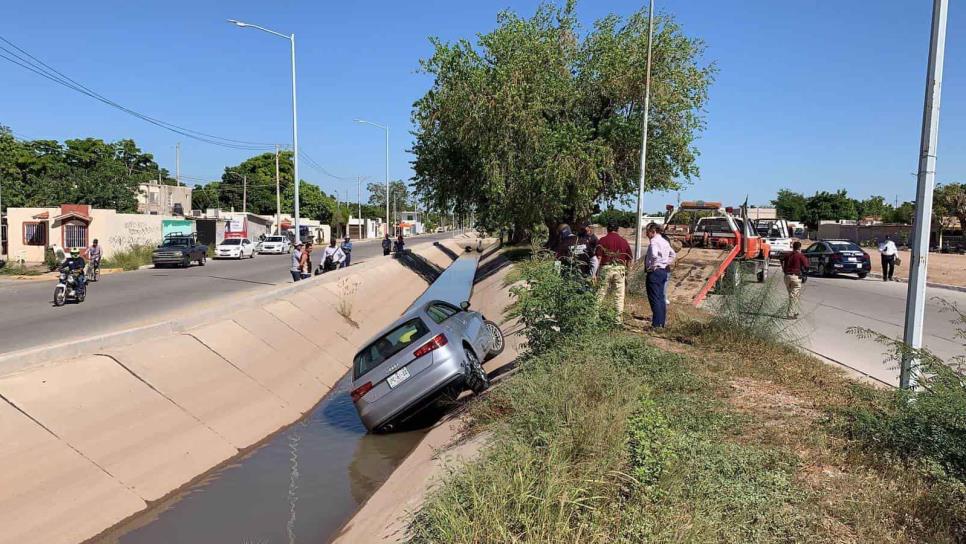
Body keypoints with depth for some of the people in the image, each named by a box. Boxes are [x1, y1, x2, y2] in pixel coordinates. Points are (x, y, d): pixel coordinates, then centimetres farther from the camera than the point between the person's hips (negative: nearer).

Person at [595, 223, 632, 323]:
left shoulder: (602, 240, 1)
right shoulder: (624, 241, 9)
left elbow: (598, 258, -5)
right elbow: (629, 259, 10)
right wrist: (627, 273, 18)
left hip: (605, 268, -1)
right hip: (620, 269, 1)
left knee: (600, 294, 5)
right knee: (619, 296, 5)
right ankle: (618, 319, 6)